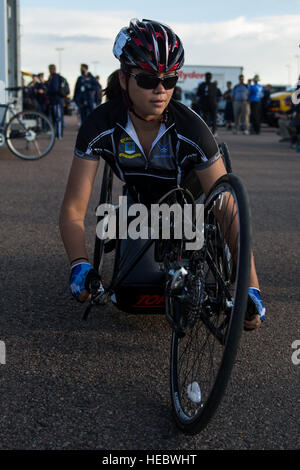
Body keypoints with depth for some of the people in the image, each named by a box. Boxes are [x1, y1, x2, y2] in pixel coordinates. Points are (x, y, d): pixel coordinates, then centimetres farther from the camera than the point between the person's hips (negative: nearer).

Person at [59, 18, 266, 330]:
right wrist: (80, 266, -47)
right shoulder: (100, 126, -32)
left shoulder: (191, 129, -36)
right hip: (139, 198, 1)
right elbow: (73, 209, -30)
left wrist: (251, 287, -43)